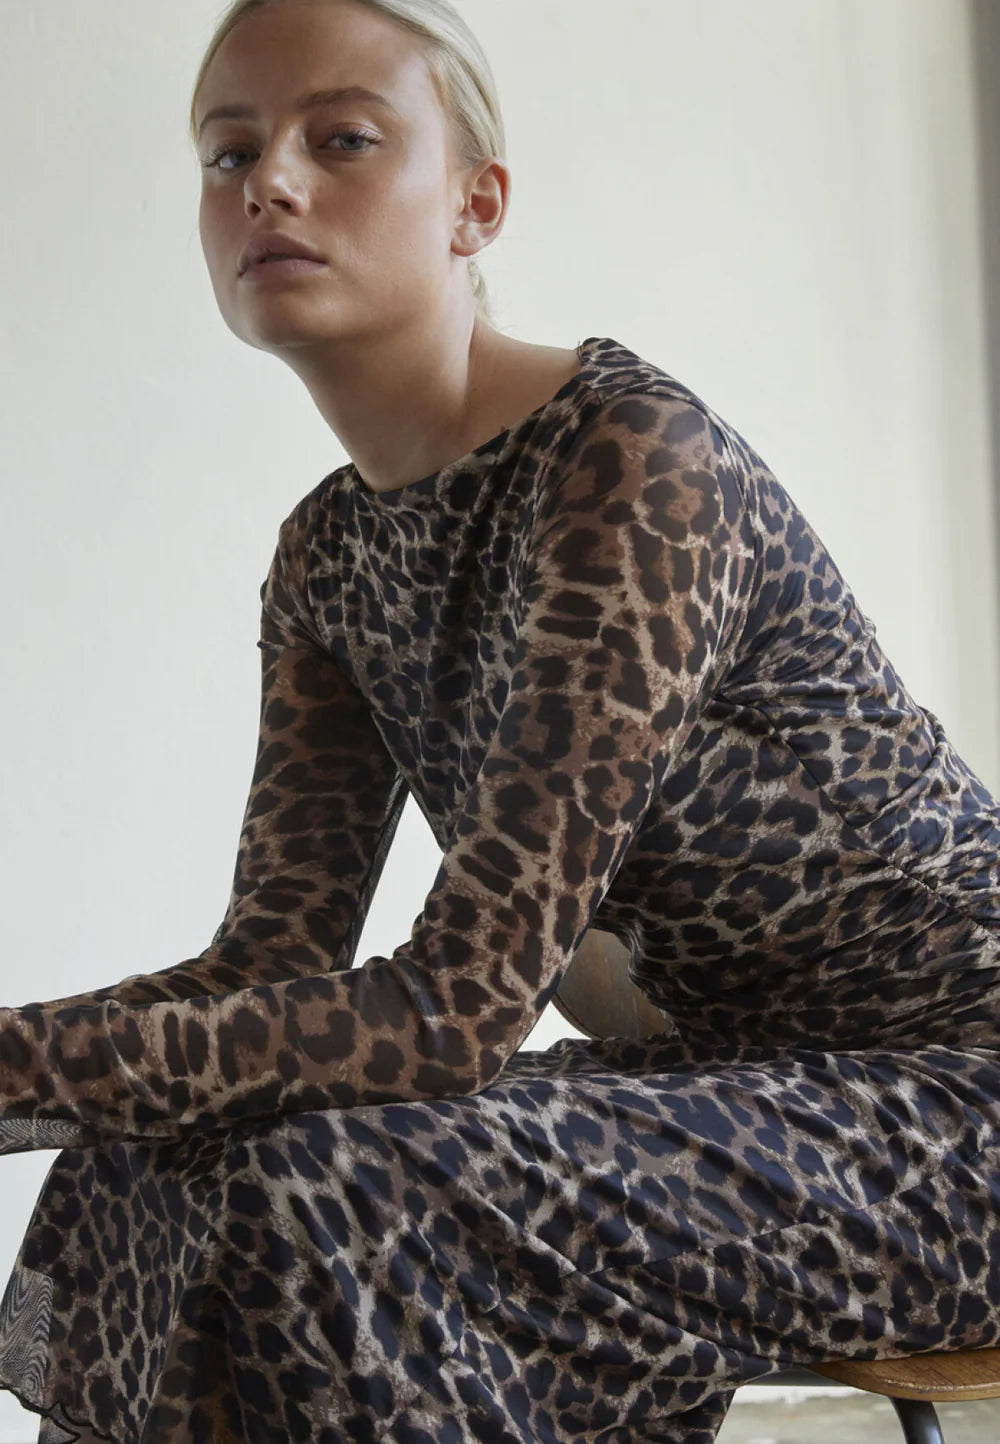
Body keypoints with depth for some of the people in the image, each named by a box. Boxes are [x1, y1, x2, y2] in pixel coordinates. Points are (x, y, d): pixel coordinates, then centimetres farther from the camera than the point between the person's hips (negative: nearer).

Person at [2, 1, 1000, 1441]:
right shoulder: (330, 558, 5)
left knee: (322, 1213, -25)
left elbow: (460, 1010, -27)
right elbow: (272, 962, 0)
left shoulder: (634, 458, -22)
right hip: (733, 1072, 7)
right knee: (152, 1170, -9)